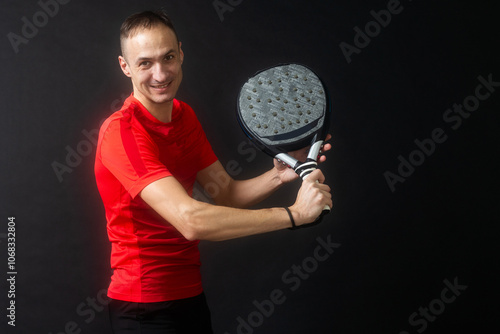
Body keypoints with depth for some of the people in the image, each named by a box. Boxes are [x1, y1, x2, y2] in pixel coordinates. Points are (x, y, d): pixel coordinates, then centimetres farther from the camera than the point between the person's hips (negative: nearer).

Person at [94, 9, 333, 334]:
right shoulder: (122, 132, -22)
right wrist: (294, 213, -30)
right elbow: (191, 220, -32)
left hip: (191, 293, 8)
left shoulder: (185, 116, 5)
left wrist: (277, 175, -15)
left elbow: (225, 193, 4)